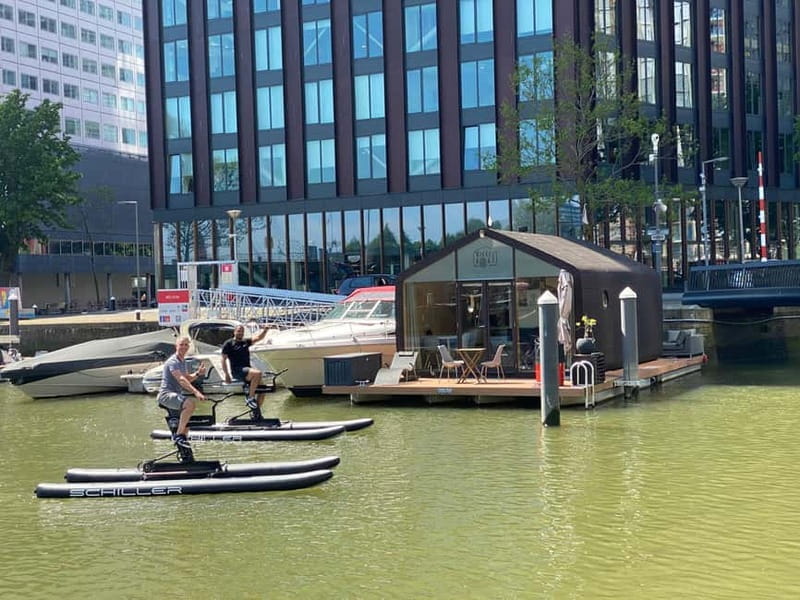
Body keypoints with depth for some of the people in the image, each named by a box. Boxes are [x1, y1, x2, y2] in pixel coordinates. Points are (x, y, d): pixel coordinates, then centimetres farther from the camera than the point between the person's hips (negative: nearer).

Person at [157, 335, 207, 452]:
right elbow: (181, 379, -29)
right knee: (190, 403, -34)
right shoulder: (173, 361, -15)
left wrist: (198, 373, -1)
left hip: (176, 394, 10)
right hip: (166, 394, -10)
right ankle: (178, 435, -28)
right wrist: (196, 392, -41)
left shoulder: (183, 361, 16)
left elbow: (188, 378, 20)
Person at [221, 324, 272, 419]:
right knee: (257, 373, -31)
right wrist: (226, 375, -4)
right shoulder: (228, 344, 4)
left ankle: (256, 412, 7)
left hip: (247, 370, 7)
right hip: (237, 370, -7)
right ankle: (249, 398, -21)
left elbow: (258, 338, 10)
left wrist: (265, 330, -10)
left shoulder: (246, 342, 19)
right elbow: (223, 359, 2)